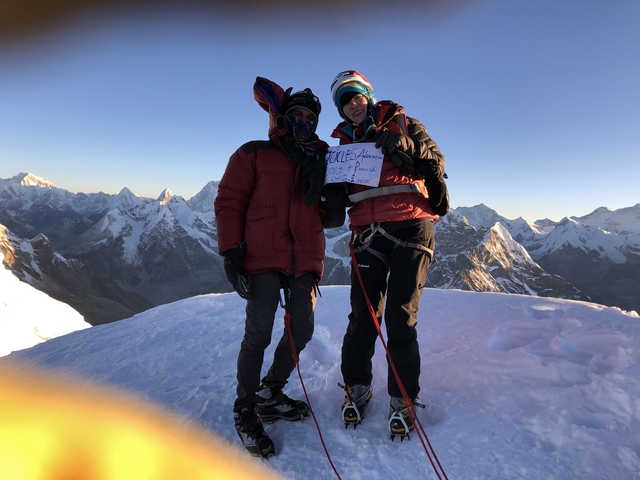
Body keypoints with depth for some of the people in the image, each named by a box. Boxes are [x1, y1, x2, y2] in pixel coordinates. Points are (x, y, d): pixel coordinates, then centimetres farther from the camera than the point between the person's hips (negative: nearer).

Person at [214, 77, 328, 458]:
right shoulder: (255, 153, 8)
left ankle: (270, 395, 26)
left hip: (305, 260, 5)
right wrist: (232, 251, -8)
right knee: (259, 334, -7)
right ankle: (245, 410, 14)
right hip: (264, 257, -4)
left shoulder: (322, 161, 19)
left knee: (301, 332, 4)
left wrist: (320, 177, -5)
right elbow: (229, 201, 1)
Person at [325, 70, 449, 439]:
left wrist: (406, 146, -14)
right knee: (363, 315, -1)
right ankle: (357, 387, 19)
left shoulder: (401, 124, 11)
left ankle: (403, 399, 10)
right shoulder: (344, 143, 19)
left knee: (400, 317, -4)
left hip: (411, 228, -2)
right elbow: (337, 199, 16)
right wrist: (333, 188, -7)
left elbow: (436, 162, 3)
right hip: (368, 233, 3)